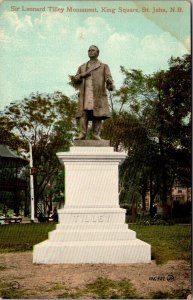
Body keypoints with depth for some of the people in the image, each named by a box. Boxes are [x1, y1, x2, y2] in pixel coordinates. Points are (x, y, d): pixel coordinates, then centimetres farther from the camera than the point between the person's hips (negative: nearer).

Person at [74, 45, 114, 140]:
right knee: (83, 114, -9)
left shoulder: (104, 66, 17)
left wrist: (110, 85, -21)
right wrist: (82, 75, 0)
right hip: (85, 94, 2)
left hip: (98, 94, -2)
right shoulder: (82, 67, 27)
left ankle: (96, 135, -8)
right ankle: (82, 134, -11)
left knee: (97, 115, -9)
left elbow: (108, 78, 1)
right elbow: (75, 79, 21)